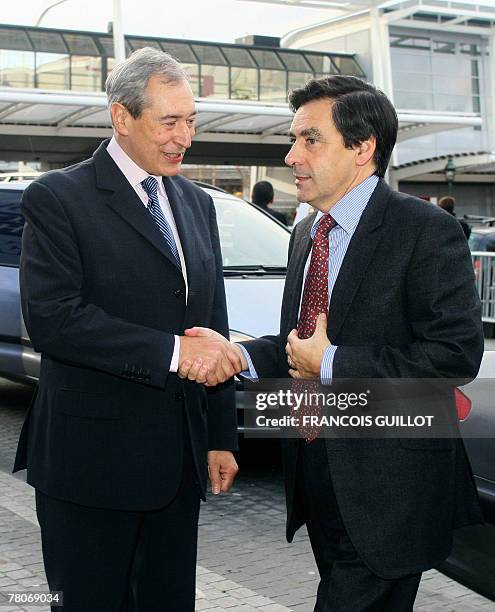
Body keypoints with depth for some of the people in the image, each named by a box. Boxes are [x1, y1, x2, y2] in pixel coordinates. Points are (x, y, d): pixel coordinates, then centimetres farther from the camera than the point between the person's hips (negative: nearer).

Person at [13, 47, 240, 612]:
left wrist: (221, 437, 13)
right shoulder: (57, 198, -8)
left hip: (180, 458, 6)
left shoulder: (197, 205, 13)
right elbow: (51, 319, -21)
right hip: (93, 457, -6)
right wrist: (172, 351, -21)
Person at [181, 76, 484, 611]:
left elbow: (455, 354, -22)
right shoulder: (306, 234, 12)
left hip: (386, 489, -8)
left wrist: (330, 364, -18)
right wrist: (236, 355, -4)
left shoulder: (424, 230, -14)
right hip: (318, 477, 8)